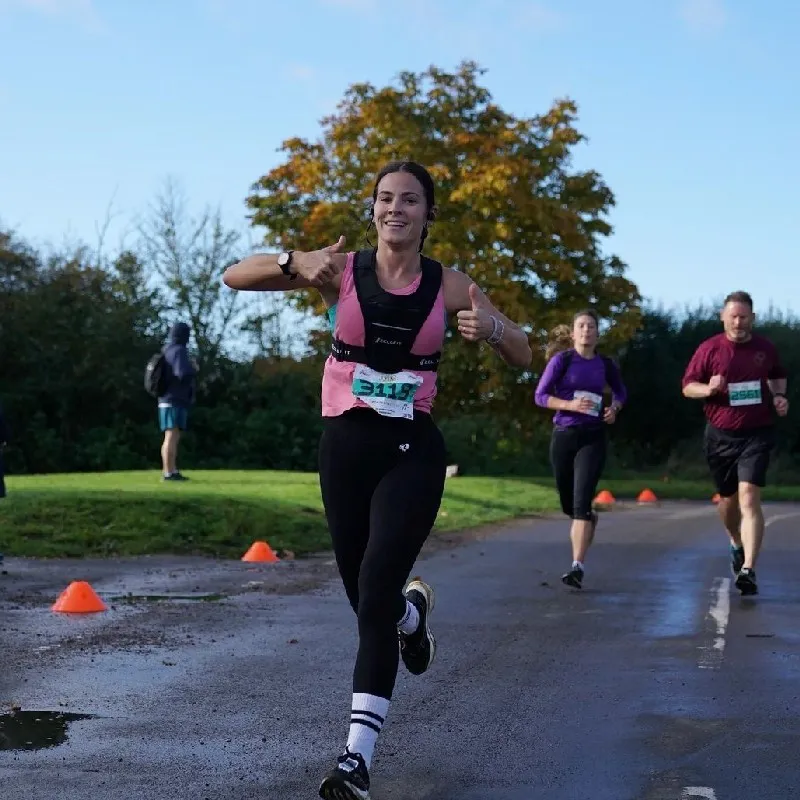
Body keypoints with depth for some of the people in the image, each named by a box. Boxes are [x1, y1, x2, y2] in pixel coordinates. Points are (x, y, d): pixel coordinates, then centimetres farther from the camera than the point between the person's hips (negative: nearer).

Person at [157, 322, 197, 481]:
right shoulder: (178, 351, -13)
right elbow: (184, 374, -25)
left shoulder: (169, 351, 17)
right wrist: (194, 370, -4)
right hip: (174, 401, -10)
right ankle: (168, 473, -14)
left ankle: (173, 471, 14)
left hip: (171, 401, 10)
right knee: (171, 437, -11)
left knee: (174, 437, 11)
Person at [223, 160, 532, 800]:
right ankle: (414, 610, 50)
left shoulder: (450, 286, 0)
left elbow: (522, 357, 6)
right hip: (345, 446, 2)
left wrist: (492, 327, -16)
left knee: (376, 592, -17)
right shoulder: (341, 270, -1)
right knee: (367, 600, 11)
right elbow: (235, 277, -3)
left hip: (412, 452, -2)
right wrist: (294, 263, -23)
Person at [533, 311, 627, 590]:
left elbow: (621, 391, 23)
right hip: (563, 436, 1)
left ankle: (577, 567, -19)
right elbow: (540, 395, -3)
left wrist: (614, 408, 2)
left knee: (582, 502, -15)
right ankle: (589, 521, 49)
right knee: (568, 504, 12)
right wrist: (570, 405, -18)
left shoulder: (605, 364, 5)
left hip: (593, 438, -1)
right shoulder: (561, 360, -2)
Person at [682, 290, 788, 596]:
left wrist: (779, 396, 2)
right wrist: (709, 389, -18)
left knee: (749, 497, -16)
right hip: (720, 436, 1)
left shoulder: (765, 348, 4)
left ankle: (748, 569, -22)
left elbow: (778, 376, 22)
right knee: (728, 498, 16)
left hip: (757, 434, -1)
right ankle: (737, 544, 47)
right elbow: (688, 386, 2)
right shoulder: (709, 349, -1)